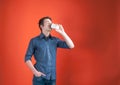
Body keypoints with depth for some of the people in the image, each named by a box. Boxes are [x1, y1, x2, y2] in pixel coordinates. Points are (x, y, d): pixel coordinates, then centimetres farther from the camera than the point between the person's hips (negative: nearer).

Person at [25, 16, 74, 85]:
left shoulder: (55, 40, 8)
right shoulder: (34, 41, 1)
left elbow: (71, 46, -1)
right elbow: (27, 58, 1)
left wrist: (62, 32, -7)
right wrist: (35, 71, -10)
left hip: (52, 77, 3)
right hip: (40, 77, -3)